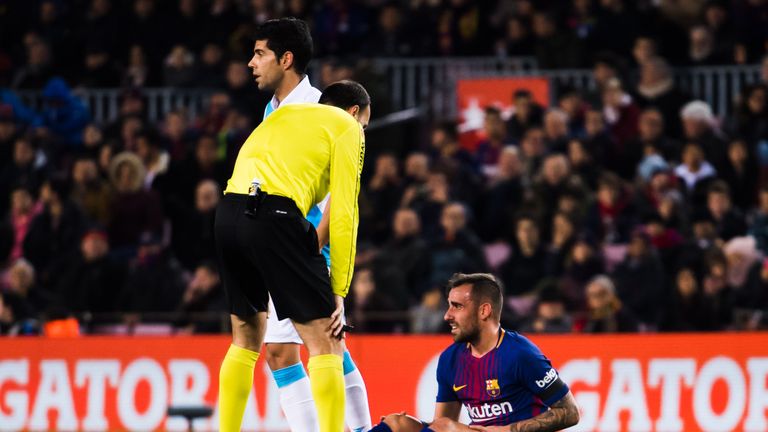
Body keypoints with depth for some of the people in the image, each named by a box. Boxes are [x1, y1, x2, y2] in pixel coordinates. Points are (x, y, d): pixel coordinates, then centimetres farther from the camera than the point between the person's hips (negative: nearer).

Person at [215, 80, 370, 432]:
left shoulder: (283, 116, 32)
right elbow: (343, 214, 3)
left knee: (247, 339, 22)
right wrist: (338, 292, 4)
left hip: (228, 214, 7)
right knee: (325, 344, -2)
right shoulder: (347, 127, 12)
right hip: (275, 217, -7)